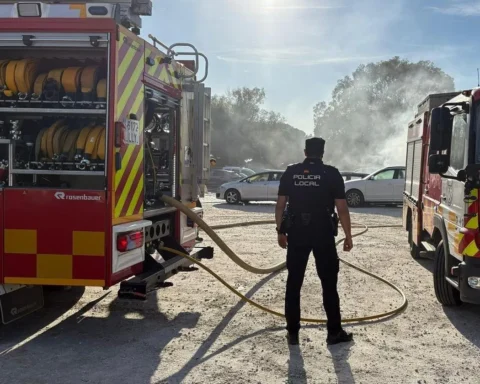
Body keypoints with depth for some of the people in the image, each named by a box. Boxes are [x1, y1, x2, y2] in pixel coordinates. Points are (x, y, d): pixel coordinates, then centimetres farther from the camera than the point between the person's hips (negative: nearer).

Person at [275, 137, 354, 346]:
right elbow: (342, 208, -5)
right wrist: (348, 236, 1)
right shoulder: (331, 174, -3)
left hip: (296, 233, 2)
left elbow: (280, 205, 2)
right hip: (323, 233, -2)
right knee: (329, 283, 7)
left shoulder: (290, 172, 3)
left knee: (294, 283, 8)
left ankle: (292, 332, 12)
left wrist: (281, 231, 11)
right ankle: (334, 332, 12)